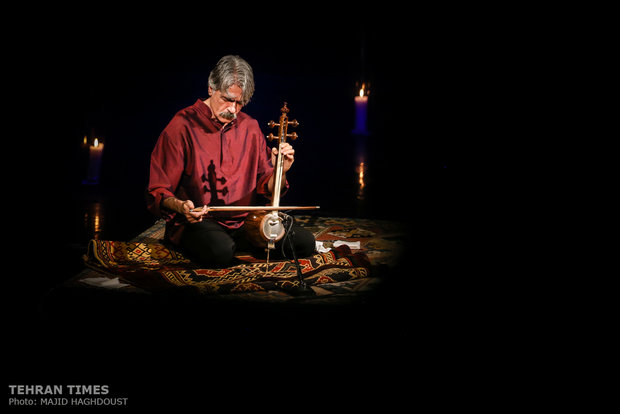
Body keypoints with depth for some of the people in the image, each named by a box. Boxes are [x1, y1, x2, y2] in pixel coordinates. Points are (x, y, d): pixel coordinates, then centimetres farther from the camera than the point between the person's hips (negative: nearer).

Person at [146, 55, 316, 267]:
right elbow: (158, 192, -5)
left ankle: (241, 246, 6)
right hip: (196, 221, -5)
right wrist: (180, 206, -27)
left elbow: (265, 188, 12)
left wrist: (280, 171, -10)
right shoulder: (183, 126, -6)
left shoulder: (250, 127, 9)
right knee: (222, 251, -38)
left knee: (304, 242, -13)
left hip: (245, 222, 5)